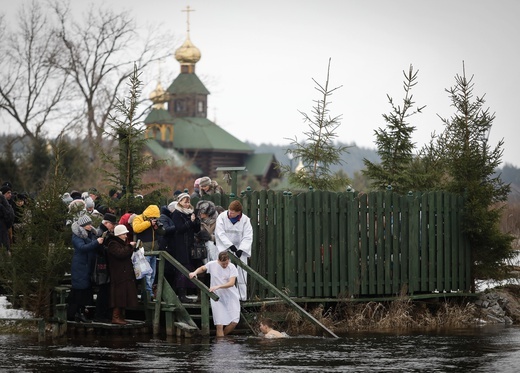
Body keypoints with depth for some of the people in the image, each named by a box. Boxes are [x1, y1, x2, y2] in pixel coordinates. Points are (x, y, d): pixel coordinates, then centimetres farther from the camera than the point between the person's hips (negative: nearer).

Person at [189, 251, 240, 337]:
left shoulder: (232, 267, -10)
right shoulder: (212, 264, -4)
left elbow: (231, 283, -20)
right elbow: (202, 268, 17)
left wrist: (217, 287, -29)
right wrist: (195, 272, -3)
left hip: (231, 298, 0)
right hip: (217, 298, 0)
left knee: (234, 322, -8)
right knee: (219, 325, -7)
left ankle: (222, 336, 17)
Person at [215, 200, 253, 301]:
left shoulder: (245, 220, -4)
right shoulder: (222, 217, -6)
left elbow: (248, 237, -8)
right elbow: (220, 233, -12)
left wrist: (241, 249, -22)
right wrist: (230, 245, -22)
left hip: (240, 250, 1)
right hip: (225, 249, -1)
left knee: (241, 274, -1)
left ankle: (242, 296, 6)